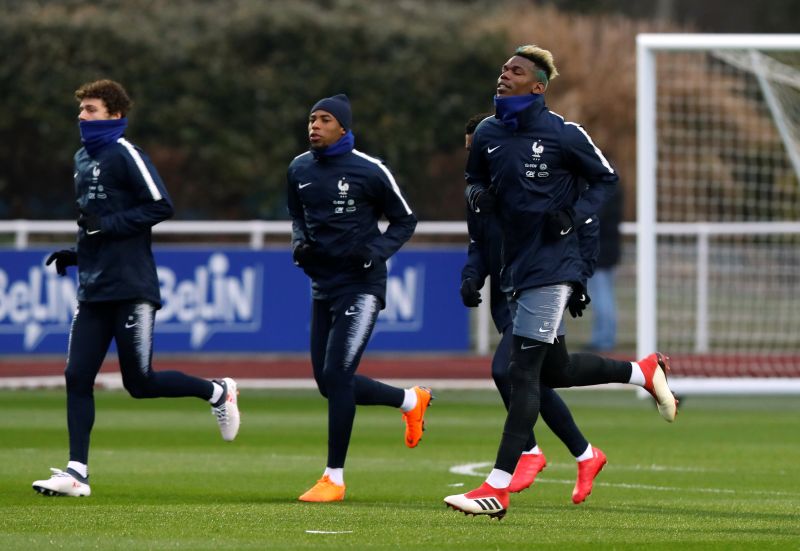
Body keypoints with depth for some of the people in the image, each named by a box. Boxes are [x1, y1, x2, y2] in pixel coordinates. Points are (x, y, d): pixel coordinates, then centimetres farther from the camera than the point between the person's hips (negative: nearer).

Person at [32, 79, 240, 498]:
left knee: (139, 382, -5)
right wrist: (76, 252, 13)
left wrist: (107, 225, -19)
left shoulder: (124, 154, -9)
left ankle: (218, 392, 17)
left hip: (131, 288, -8)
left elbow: (161, 207, -16)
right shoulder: (82, 160, 17)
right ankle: (76, 472, -2)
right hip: (93, 289, 8)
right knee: (76, 377, -2)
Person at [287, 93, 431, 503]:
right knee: (329, 384, 9)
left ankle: (334, 478, -7)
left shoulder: (368, 170, -10)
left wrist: (375, 252, -17)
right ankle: (410, 400, 33)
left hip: (361, 285, -7)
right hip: (323, 285, 7)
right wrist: (299, 242, 1)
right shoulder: (299, 170, 6)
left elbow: (404, 220, -1)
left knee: (337, 376, -14)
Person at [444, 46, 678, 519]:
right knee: (553, 369, 16)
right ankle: (644, 371, 39)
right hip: (516, 266, 8)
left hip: (552, 264, -8)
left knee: (524, 370, -12)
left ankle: (497, 489, -15)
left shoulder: (563, 134, -8)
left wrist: (575, 216, -12)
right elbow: (475, 179, 23)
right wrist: (478, 194, -1)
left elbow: (605, 178, 3)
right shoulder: (488, 134, 8)